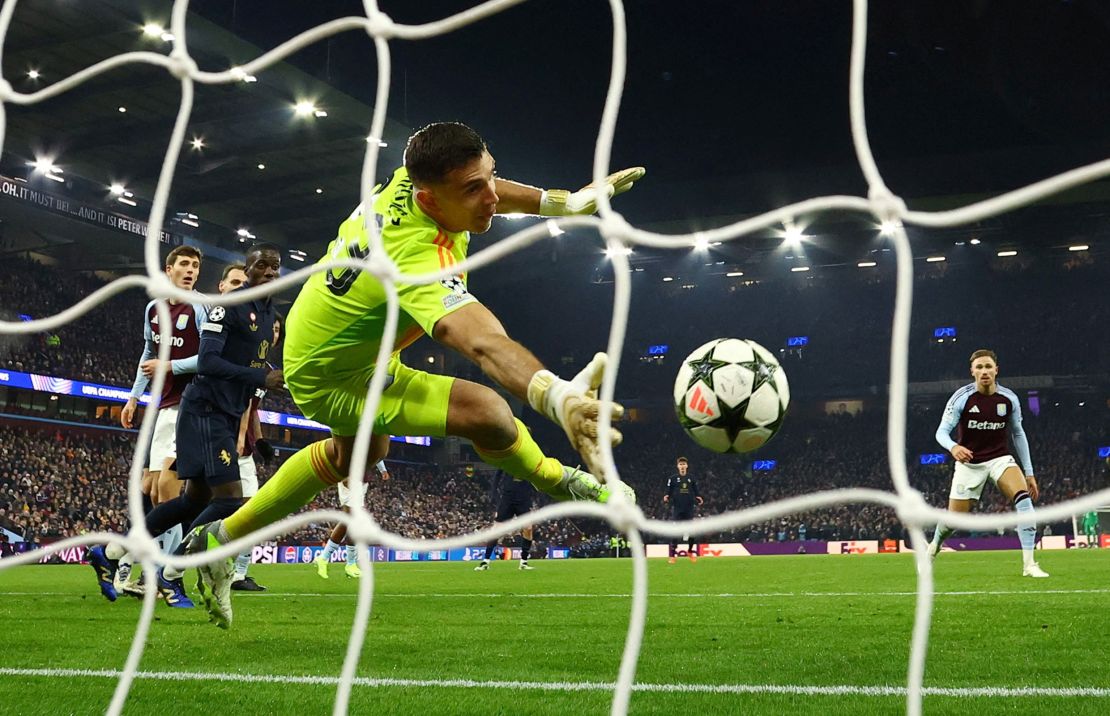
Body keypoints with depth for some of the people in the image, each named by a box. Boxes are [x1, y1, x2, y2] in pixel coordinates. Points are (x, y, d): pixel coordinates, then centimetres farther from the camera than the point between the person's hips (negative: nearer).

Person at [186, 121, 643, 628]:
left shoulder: (411, 179, -18)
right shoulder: (420, 262, -43)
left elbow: (487, 190, 7)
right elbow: (483, 344, -62)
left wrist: (566, 201, 4)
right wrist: (556, 396, -78)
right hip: (330, 378, -9)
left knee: (362, 450, 35)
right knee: (487, 411, -23)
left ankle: (223, 538, 44)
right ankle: (561, 482, 10)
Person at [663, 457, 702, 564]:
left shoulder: (691, 478, 10)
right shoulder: (672, 478, 5)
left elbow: (695, 493, 14)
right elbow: (668, 493, 4)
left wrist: (698, 500, -5)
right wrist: (666, 498, -16)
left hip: (689, 509, 2)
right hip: (676, 509, -2)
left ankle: (691, 552, 21)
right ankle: (672, 556, -2)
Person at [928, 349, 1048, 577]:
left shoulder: (1009, 399, -6)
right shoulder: (961, 397, -15)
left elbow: (1018, 434, 7)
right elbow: (942, 432, -14)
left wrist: (1029, 472, 6)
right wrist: (953, 447, -38)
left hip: (1000, 458, 2)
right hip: (969, 462, -2)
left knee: (1024, 499, -26)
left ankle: (1029, 564, -21)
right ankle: (933, 547, 37)